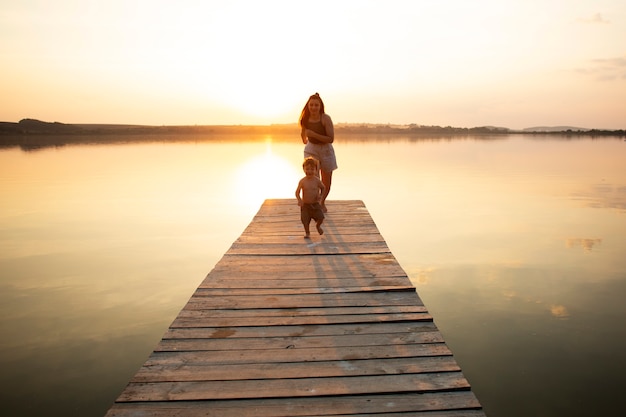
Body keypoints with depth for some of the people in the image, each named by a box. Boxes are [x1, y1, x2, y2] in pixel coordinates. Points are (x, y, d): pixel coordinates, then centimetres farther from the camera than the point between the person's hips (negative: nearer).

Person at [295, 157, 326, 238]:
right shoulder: (302, 181, -10)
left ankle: (318, 226, 29)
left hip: (315, 204, 1)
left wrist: (321, 195, -4)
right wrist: (299, 200, -26)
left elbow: (323, 187, 11)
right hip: (305, 205, 0)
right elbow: (297, 192, -9)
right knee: (305, 220, -1)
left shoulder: (317, 180, -7)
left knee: (321, 218, -7)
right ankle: (307, 232, 27)